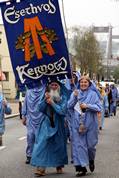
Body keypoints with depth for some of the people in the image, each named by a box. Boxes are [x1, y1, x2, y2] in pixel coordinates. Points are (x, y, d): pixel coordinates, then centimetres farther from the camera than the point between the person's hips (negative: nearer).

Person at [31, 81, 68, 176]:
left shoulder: (63, 97, -1)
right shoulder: (46, 96, 6)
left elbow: (63, 111, -12)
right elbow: (40, 109, 0)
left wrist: (52, 103, -18)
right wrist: (45, 100, -15)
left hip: (57, 125, -1)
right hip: (46, 124, 1)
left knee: (58, 145, 8)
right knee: (43, 144, -10)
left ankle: (59, 166, 26)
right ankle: (41, 167, -12)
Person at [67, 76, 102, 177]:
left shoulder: (93, 94, 1)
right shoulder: (75, 93, 8)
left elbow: (99, 108, -5)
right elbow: (69, 106, 1)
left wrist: (87, 106, -18)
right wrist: (74, 97, -13)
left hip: (90, 123, -1)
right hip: (77, 124, 1)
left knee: (90, 144, 7)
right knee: (78, 145, -3)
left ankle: (91, 160, 37)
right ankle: (81, 168, 1)